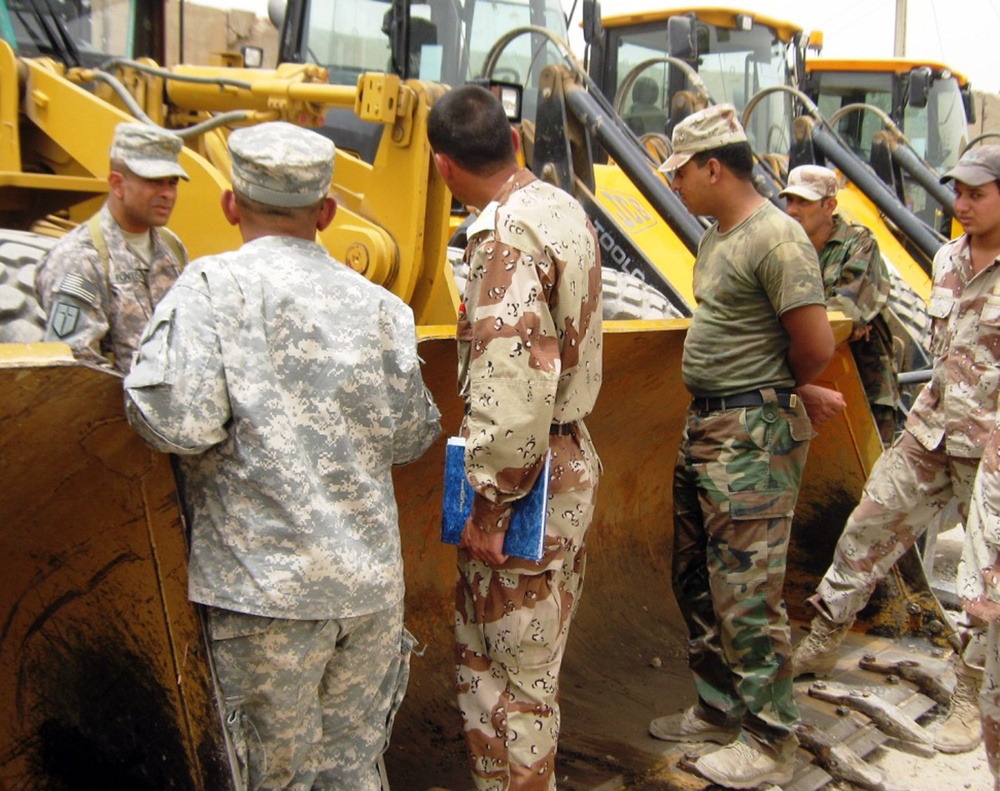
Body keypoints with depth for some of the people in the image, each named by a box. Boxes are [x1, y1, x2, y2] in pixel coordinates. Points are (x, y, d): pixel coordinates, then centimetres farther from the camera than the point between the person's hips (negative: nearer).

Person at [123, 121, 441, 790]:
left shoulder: (213, 288, -9)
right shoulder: (378, 304, 3)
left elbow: (179, 423, -19)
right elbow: (411, 437, 7)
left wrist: (150, 356, 0)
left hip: (268, 583, -4)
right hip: (372, 579, 4)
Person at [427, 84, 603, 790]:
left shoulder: (505, 235, -20)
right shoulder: (565, 209, 9)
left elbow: (512, 388, -28)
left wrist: (484, 502, -19)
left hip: (526, 479, -10)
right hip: (572, 463, 10)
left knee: (506, 676, 6)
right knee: (533, 662, 23)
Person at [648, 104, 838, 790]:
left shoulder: (776, 238, -17)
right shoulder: (715, 237, 13)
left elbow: (817, 347, -19)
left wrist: (772, 395, -1)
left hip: (753, 438, -10)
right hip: (704, 426, 10)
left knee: (746, 593, -2)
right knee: (696, 579, 17)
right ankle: (719, 711, 33)